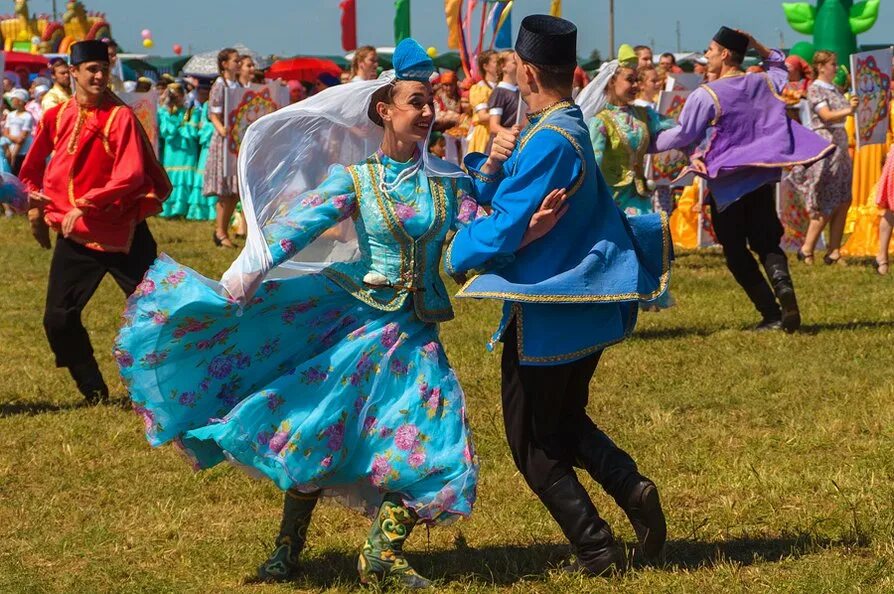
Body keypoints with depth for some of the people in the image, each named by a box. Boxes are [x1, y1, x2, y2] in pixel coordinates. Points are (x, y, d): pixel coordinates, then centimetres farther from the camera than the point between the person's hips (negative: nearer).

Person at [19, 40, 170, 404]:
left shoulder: (121, 117, -8)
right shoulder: (56, 117, 3)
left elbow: (130, 177, -17)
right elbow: (32, 169, 18)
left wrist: (85, 206, -21)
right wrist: (36, 207, 9)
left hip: (123, 231, -4)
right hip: (75, 235, 4)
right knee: (58, 320, 1)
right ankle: (94, 393, 16)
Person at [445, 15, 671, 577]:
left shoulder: (547, 141, -22)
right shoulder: (573, 129, 9)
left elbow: (507, 230, -22)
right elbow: (489, 195, 14)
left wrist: (457, 254, -4)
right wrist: (493, 165, -7)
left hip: (549, 314, -9)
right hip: (586, 305, 9)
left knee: (534, 443, 5)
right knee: (566, 421, 24)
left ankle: (597, 549, 4)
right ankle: (633, 489, 3)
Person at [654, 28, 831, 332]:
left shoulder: (706, 95, -12)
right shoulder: (764, 82, 4)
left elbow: (683, 136, -6)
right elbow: (780, 66, 29)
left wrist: (651, 144, 10)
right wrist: (756, 46, 15)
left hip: (727, 182, -5)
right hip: (763, 176, 5)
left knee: (736, 251, 6)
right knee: (767, 242, 11)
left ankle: (771, 313, -4)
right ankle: (782, 284, -22)